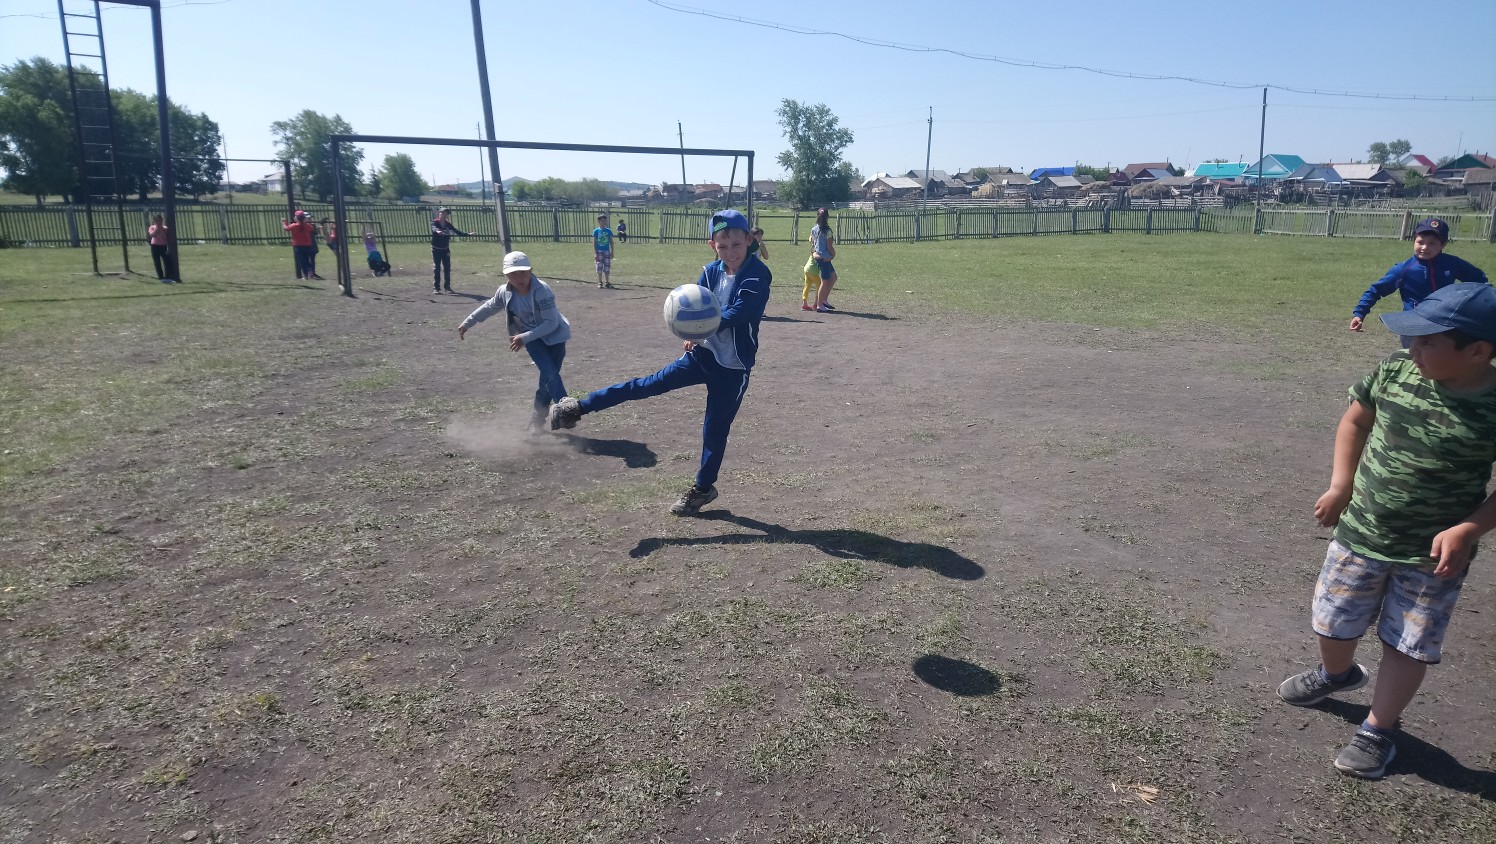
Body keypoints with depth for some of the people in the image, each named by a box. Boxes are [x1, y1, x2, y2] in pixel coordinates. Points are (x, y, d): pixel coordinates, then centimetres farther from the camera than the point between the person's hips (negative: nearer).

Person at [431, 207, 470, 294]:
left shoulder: (448, 224, 3)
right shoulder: (434, 222, -10)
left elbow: (457, 231, 0)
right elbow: (434, 228, -32)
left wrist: (467, 234, -12)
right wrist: (437, 231, -55)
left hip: (445, 249, 4)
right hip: (436, 249, -4)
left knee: (447, 268, 5)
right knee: (436, 268, -3)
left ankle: (447, 286, 15)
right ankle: (436, 287, 1)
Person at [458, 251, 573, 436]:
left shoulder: (542, 291, -26)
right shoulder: (505, 292, -9)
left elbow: (552, 323, -26)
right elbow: (490, 307, 12)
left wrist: (524, 338, -33)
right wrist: (467, 323, 19)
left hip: (554, 336, -3)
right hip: (532, 339, 3)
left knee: (547, 378, -2)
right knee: (551, 374, -18)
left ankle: (536, 421, 15)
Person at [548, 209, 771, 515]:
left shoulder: (758, 274, -17)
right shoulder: (711, 271, 1)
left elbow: (737, 315, -26)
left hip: (733, 366, -4)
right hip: (703, 354, 4)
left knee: (715, 429, 7)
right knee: (650, 384, 4)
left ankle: (703, 488, 26)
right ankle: (578, 407, 9)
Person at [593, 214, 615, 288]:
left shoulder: (609, 231, 5)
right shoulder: (596, 231, -2)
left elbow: (611, 242, 9)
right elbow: (594, 243, -2)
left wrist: (612, 252, 3)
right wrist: (595, 253, -9)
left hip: (607, 251, 2)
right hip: (599, 251, -2)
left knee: (607, 267, 4)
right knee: (599, 267, 0)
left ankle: (607, 282, 12)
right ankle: (600, 282, 8)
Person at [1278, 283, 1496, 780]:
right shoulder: (1395, 369, -12)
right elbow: (1355, 422, 5)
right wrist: (1340, 486, -1)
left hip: (1432, 553, -4)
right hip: (1360, 532, 4)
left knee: (1407, 647, 10)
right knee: (1333, 621, 20)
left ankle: (1379, 729, 31)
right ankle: (1337, 674, 51)